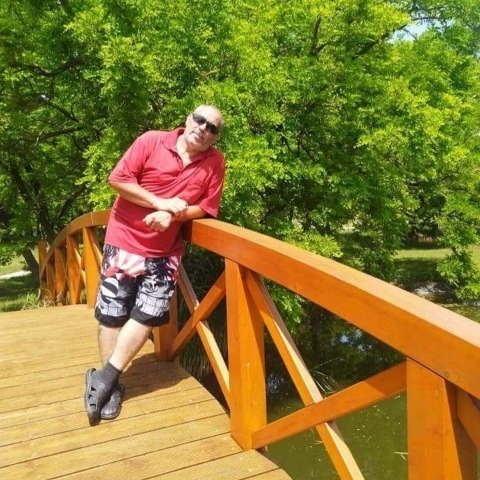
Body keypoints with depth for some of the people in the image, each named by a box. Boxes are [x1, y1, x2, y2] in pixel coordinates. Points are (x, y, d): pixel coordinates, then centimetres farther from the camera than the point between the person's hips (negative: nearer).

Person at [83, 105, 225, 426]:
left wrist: (174, 215, -19)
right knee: (113, 313, 2)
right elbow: (118, 179, -11)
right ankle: (111, 385, 16)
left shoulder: (216, 162, -2)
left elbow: (208, 207, -2)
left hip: (166, 251, 2)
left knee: (149, 312, -4)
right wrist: (160, 202, -18)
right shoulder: (151, 141, -8)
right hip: (126, 240, -2)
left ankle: (105, 378, 11)